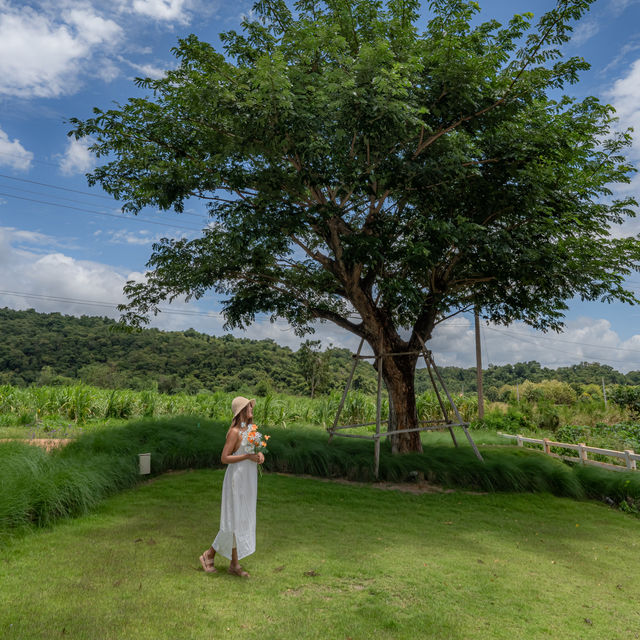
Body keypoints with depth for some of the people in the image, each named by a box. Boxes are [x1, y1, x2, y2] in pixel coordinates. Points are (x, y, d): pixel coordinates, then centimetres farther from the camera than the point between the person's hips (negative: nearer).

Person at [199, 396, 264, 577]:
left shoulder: (250, 429, 8)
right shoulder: (234, 432, -16)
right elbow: (224, 458, -17)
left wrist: (259, 455, -4)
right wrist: (248, 456, -21)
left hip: (248, 480, 8)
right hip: (237, 479, -8)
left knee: (243, 521, 12)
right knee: (234, 521, 0)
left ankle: (235, 564, 22)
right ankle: (209, 555, 20)